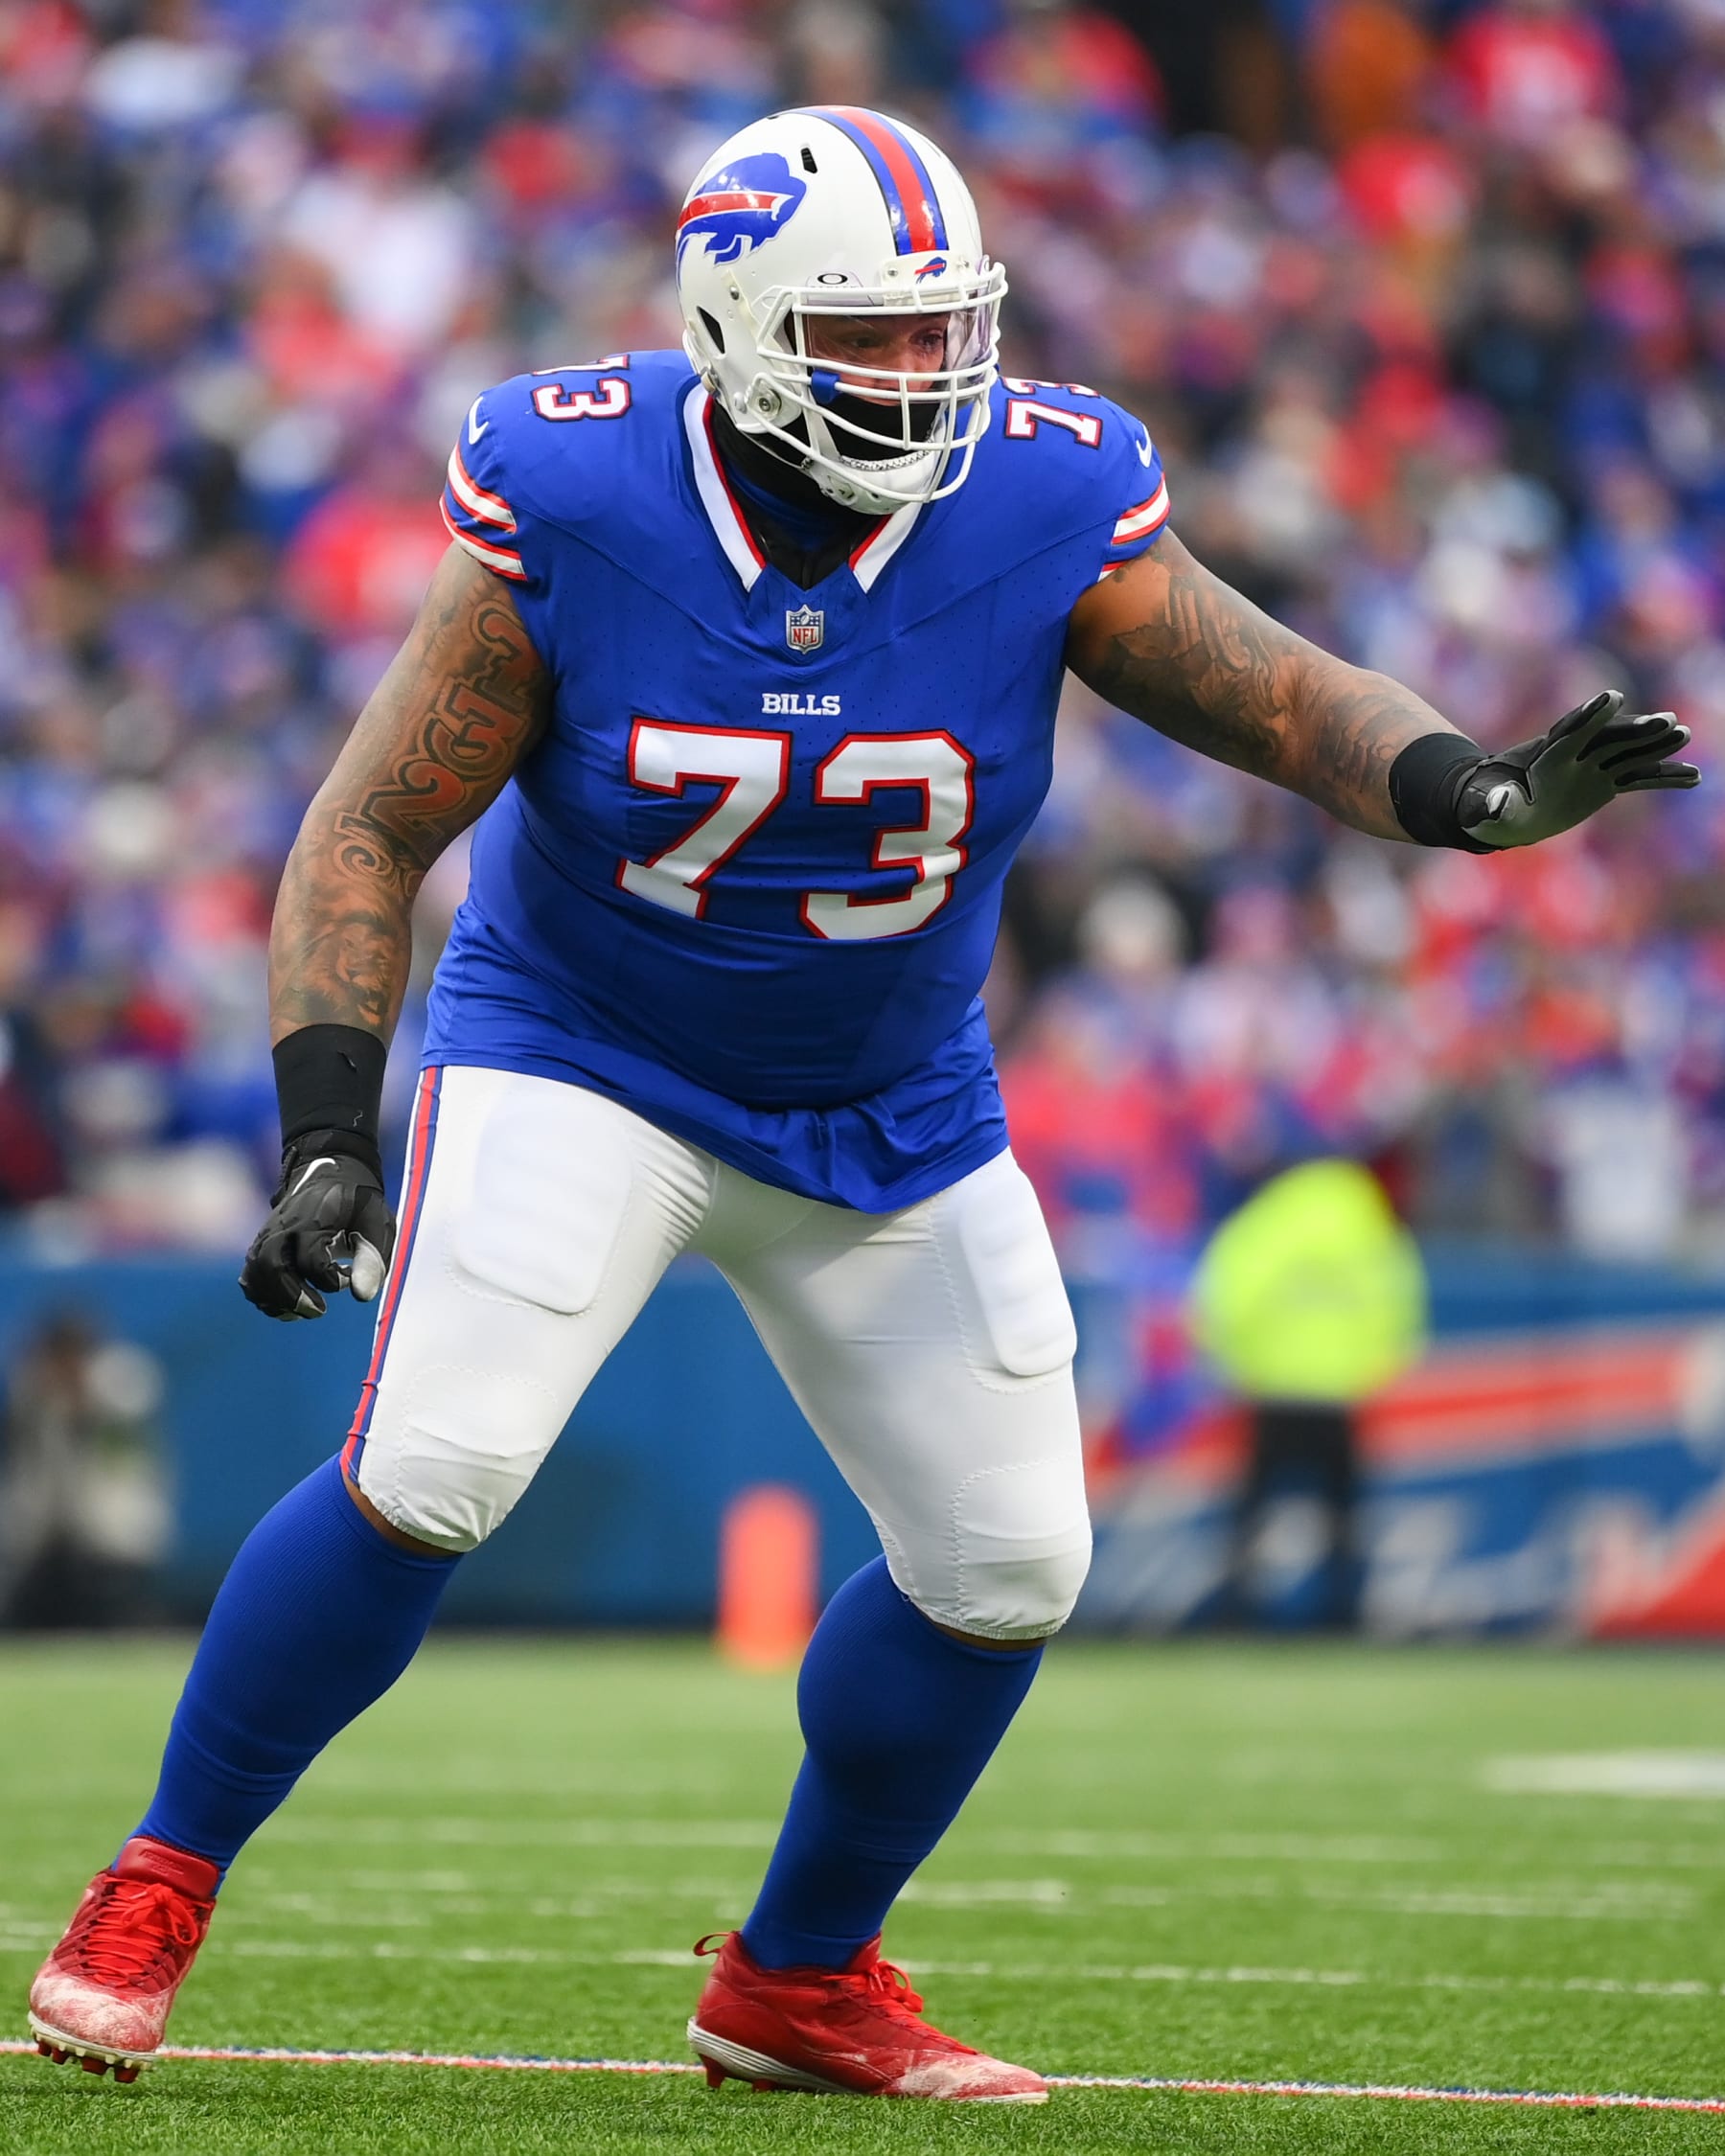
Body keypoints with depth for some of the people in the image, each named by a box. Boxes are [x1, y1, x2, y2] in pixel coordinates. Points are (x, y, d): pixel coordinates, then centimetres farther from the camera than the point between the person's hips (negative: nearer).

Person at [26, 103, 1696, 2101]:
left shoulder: (1041, 506, -18)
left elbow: (1275, 692, -14)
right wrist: (327, 1140, -27)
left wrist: (1467, 789, -36)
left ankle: (797, 1980, 25)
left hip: (890, 1110, 4)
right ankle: (158, 1888, -1)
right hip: (583, 1055, -4)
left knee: (1006, 1561, 3)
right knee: (427, 1475, -21)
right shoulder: (571, 506, -22)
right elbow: (375, 830, -17)